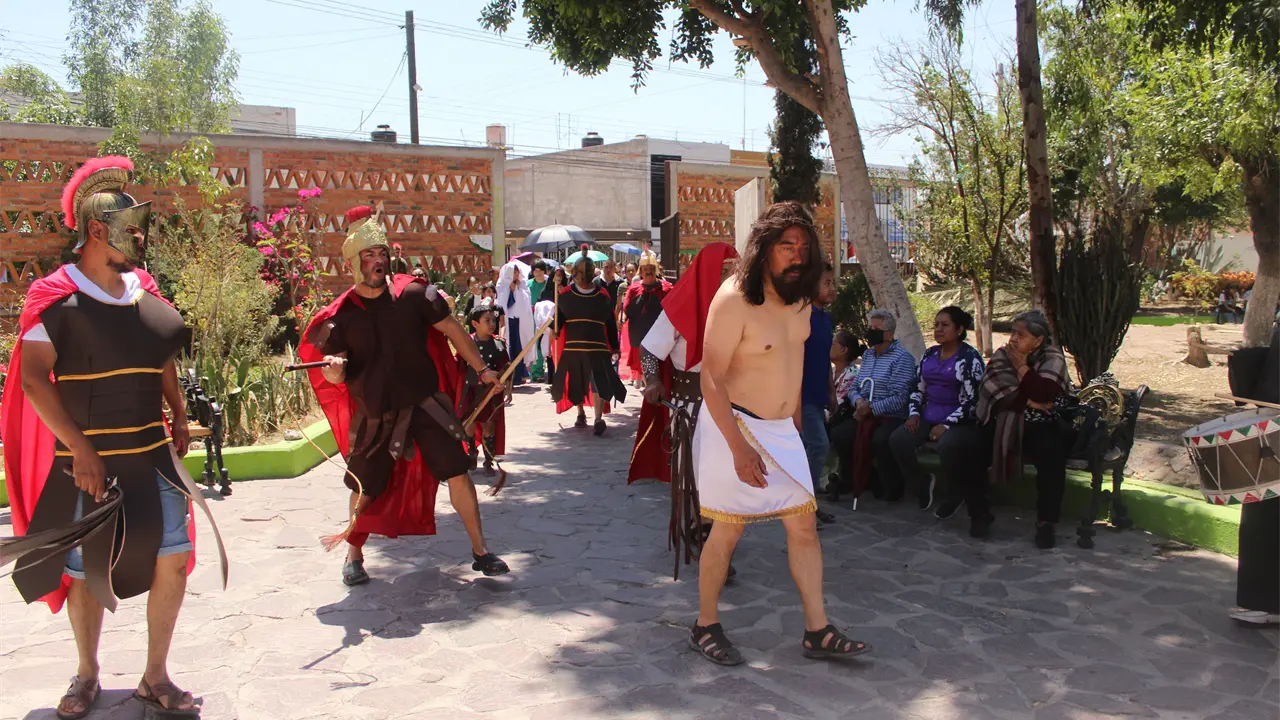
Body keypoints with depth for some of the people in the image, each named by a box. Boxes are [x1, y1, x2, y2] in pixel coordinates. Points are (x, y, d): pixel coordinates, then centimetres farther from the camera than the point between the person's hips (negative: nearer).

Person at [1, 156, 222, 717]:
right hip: (89, 461, -4)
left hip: (153, 454, 5)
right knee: (87, 572, 9)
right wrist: (79, 449, -17)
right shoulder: (57, 298, -9)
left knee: (173, 558, 2)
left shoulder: (143, 291, 8)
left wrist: (178, 415, 9)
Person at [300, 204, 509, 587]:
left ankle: (480, 551, 7)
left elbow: (453, 330, 4)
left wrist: (481, 369, 8)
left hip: (425, 403, -1)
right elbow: (333, 376, -1)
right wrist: (333, 369, -25)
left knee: (457, 472, -7)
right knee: (366, 488, 9)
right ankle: (354, 554, 35)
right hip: (374, 415, 1)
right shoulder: (341, 315, -4)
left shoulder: (413, 293, -6)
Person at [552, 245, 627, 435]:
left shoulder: (603, 295, 3)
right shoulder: (565, 294, 4)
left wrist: (614, 347, 6)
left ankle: (599, 418, -15)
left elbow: (611, 323, 7)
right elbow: (559, 317, 7)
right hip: (572, 346, 2)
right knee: (576, 382, 11)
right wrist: (556, 330, -15)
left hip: (597, 346, -1)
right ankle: (581, 414, 30)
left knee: (598, 381, -13)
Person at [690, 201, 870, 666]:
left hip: (782, 430, 7)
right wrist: (739, 449, -23)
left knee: (805, 526, 6)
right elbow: (711, 379, -20)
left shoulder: (800, 298, 5)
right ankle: (705, 627, 19)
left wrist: (796, 423, 19)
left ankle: (817, 631, 15)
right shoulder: (734, 300, -19)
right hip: (732, 426, -7)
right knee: (728, 530, 1)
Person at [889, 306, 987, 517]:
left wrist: (947, 425, -21)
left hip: (959, 421, -6)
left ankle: (956, 493, -7)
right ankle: (923, 481, 7)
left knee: (947, 444, -38)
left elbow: (972, 400, -14)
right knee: (897, 439, -20)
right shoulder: (929, 354, 13)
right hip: (929, 417, 6)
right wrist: (914, 413, 0)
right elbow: (917, 388, 18)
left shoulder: (970, 356, -7)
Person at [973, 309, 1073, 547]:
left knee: (1051, 452, -33)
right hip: (1001, 426, 2)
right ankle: (979, 512, -4)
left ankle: (1046, 521, -16)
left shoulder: (1052, 357, -1)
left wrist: (1021, 366, -11)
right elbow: (1000, 397, -8)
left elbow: (1043, 394, -19)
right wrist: (1032, 402, -13)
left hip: (1039, 428, -2)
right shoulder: (1002, 356, 6)